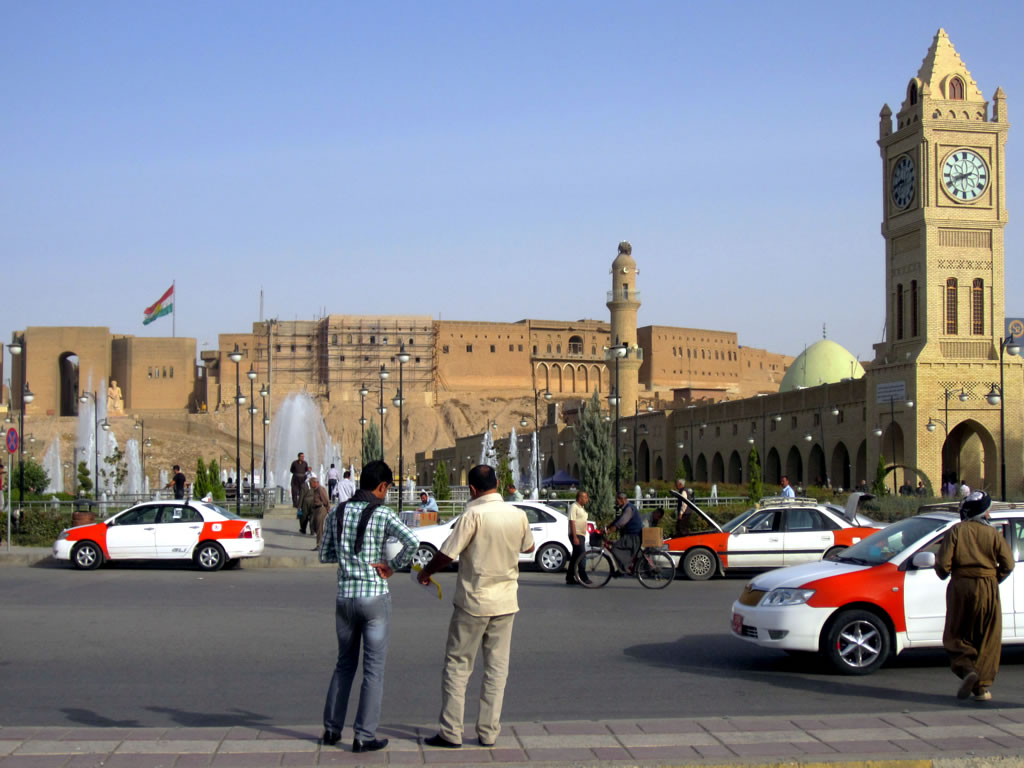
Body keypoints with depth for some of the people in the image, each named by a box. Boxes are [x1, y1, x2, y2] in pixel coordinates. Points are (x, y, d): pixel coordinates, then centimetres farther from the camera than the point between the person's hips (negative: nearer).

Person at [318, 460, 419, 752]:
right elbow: (412, 542, -25)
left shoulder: (337, 513, 3)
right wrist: (393, 566, -11)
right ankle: (364, 736, 4)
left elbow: (325, 555, 9)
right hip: (375, 597, -5)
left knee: (344, 663, 19)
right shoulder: (382, 514, -11)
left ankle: (332, 728, 21)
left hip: (345, 596, 5)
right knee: (373, 668, 3)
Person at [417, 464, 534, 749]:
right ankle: (488, 733, 13)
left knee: (457, 665, 5)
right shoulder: (518, 515, 0)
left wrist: (425, 573, 3)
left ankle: (451, 732, 6)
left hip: (474, 602, -4)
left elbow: (447, 554, -14)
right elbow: (528, 547, 17)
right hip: (506, 602, 5)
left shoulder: (473, 515, -16)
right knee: (497, 667, 10)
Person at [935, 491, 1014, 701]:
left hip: (960, 588, 0)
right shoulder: (993, 534, 1)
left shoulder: (955, 531, -1)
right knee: (988, 639, 7)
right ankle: (982, 686, 4)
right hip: (988, 589, 0)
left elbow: (943, 563, -7)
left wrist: (943, 572, 15)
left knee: (956, 635, 10)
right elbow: (1008, 564, -2)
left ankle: (966, 669, -14)